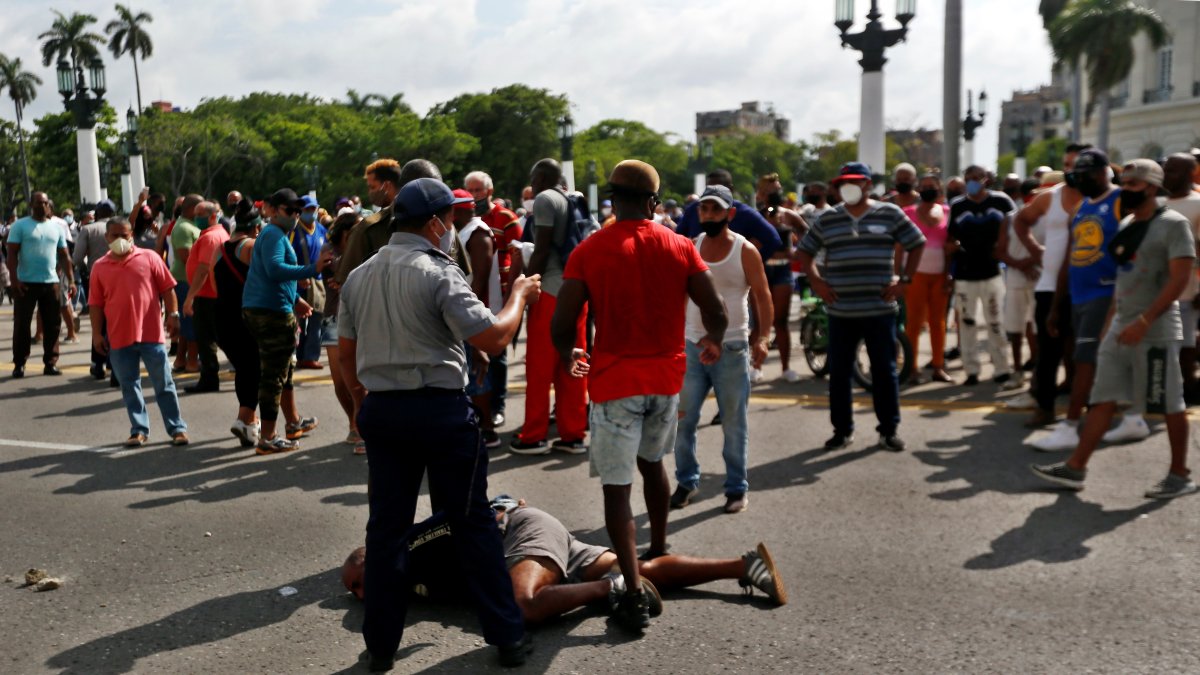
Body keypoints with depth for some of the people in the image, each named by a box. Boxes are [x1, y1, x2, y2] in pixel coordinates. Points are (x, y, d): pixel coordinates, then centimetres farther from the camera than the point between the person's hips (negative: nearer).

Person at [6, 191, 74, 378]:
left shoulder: (56, 227, 11)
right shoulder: (20, 225, -1)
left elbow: (64, 256, 12)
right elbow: (12, 254, -6)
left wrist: (71, 280, 5)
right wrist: (14, 279, -15)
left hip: (51, 282, 4)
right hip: (26, 283, -3)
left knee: (52, 324, 4)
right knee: (22, 324, 1)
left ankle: (50, 363, 11)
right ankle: (19, 364, 8)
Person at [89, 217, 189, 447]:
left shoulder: (149, 258, 1)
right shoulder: (100, 267, 6)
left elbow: (167, 288, 3)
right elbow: (96, 304, 8)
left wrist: (173, 314, -3)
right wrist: (97, 334, 4)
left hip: (151, 333, -2)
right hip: (119, 338, 2)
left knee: (164, 384, 4)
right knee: (129, 386, 9)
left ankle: (177, 428, 12)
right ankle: (139, 430, 19)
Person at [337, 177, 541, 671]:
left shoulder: (358, 277, 8)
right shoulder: (439, 273, -12)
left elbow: (346, 355, 13)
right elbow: (493, 338, -16)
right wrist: (519, 295, -1)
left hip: (381, 410, 5)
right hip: (440, 409, -5)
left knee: (386, 527, 12)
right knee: (473, 523, 6)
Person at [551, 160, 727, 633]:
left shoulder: (589, 252, -7)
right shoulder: (680, 248, -1)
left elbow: (562, 325, -12)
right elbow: (717, 314, -1)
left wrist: (567, 357, 10)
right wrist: (712, 343, 21)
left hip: (614, 380, -4)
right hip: (667, 376, 4)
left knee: (617, 488, 0)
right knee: (651, 463, 26)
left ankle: (635, 594, -6)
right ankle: (659, 552, 41)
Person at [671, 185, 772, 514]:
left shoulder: (745, 251, -5)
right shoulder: (689, 248, 4)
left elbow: (763, 296, -3)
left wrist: (762, 338, -14)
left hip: (731, 348, -3)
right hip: (691, 345, 3)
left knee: (734, 423, 5)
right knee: (683, 419, 6)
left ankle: (737, 488, 18)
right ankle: (687, 481, 22)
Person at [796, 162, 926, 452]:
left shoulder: (890, 214, 1)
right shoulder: (828, 219, 6)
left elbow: (917, 245, 7)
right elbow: (804, 251, 15)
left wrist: (904, 280, -1)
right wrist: (815, 280, 2)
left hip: (879, 309, -2)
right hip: (840, 311, 2)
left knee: (884, 371, 5)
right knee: (838, 372, 6)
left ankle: (889, 430, 17)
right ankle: (842, 429, 18)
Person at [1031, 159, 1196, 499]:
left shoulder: (1173, 224, -10)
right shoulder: (1126, 224, 14)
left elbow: (1180, 278, -17)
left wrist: (1143, 321, -23)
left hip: (1156, 331, -8)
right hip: (1121, 329, 8)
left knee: (1171, 404, 3)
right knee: (1103, 399, 6)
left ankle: (1180, 475, 16)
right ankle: (1075, 467, 8)